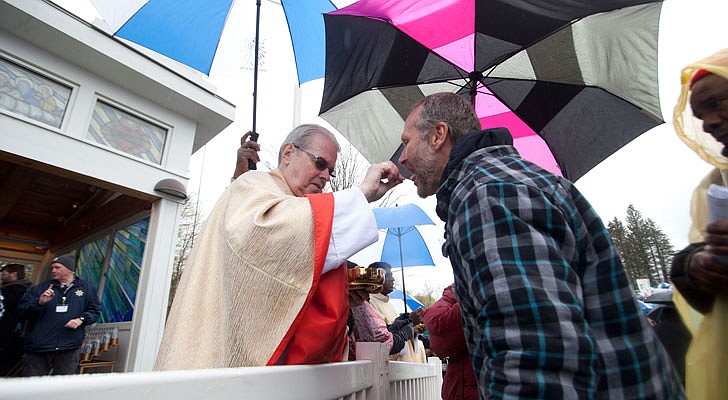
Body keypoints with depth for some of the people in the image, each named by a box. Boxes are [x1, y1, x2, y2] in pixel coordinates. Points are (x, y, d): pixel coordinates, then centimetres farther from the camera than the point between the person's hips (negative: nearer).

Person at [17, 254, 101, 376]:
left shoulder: (85, 288, 7)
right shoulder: (41, 288, 9)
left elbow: (95, 310, 9)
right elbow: (22, 309, 4)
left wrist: (81, 319, -9)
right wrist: (39, 302, -15)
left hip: (69, 348, 0)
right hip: (37, 348, 1)